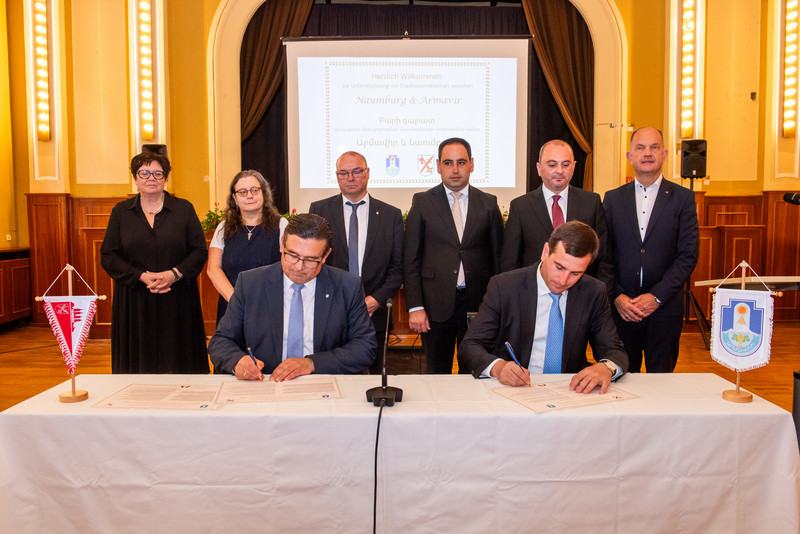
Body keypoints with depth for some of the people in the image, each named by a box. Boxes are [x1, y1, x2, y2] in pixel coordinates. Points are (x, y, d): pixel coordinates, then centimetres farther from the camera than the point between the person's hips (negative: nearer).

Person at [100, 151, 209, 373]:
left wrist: (174, 274, -14)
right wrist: (142, 276, -11)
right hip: (134, 304, 1)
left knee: (178, 367, 1)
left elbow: (199, 250, 2)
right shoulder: (121, 212, 9)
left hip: (176, 303, -1)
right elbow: (108, 256, 4)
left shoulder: (184, 209, 6)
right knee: (137, 364, 3)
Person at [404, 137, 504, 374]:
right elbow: (411, 259, 0)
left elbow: (498, 256, 7)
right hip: (436, 303, -1)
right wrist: (415, 306, -7)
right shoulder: (422, 202, 2)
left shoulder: (488, 203, 5)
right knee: (438, 374, 10)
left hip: (477, 302, 1)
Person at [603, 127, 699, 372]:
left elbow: (688, 255, -3)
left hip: (664, 308, -1)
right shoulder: (613, 198, 7)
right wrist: (617, 296, -8)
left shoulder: (683, 198, 3)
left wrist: (657, 296, -12)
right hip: (620, 308, 1)